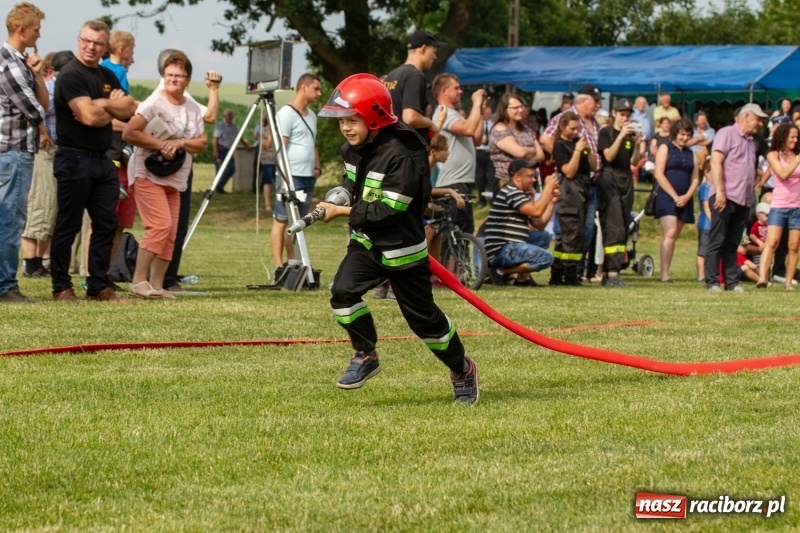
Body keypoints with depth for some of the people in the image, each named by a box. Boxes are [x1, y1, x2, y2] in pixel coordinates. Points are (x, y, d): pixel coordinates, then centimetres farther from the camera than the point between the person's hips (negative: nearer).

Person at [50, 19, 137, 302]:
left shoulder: (107, 76, 16)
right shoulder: (71, 75, -10)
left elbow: (130, 109, 6)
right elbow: (89, 116, -20)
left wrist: (102, 105, -10)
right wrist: (114, 107, -2)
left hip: (102, 161, 8)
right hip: (74, 159, -8)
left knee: (106, 224, 6)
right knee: (68, 225, -1)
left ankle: (99, 286, 11)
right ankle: (61, 287, 5)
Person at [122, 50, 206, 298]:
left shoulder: (193, 109, 11)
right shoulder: (154, 103, -9)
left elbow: (202, 144, 8)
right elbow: (128, 133, -17)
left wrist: (181, 142, -11)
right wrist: (160, 144, -21)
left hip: (175, 180, 7)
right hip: (149, 176, -7)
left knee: (170, 234, 3)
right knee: (161, 225, -19)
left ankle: (156, 284, 9)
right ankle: (139, 279, -14)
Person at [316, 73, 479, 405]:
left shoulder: (401, 154, -25)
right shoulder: (353, 149, 1)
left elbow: (390, 209, -27)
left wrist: (341, 212, -23)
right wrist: (339, 198, 3)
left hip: (402, 247, -7)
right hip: (365, 241, 7)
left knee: (423, 317, 2)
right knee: (343, 291, -16)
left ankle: (462, 369, 24)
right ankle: (366, 356, 3)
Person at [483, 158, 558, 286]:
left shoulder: (522, 195, 20)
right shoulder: (510, 193, -11)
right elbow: (536, 211, -21)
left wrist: (551, 200, 11)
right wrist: (548, 187, -11)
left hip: (509, 249, 10)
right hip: (501, 251, -10)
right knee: (546, 258, -19)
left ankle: (523, 277, 5)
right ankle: (502, 272, -10)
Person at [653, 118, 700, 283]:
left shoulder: (690, 153, 18)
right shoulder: (665, 149, 4)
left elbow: (695, 178, 14)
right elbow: (659, 174, -6)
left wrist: (686, 197, -5)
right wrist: (675, 196, -12)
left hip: (684, 200, 5)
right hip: (667, 197, -5)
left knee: (674, 236, 4)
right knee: (670, 233, -17)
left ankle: (666, 273, 4)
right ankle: (664, 274, -20)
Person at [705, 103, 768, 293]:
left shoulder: (750, 142, 19)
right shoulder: (727, 134, -3)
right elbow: (716, 163, -12)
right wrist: (720, 192, -18)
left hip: (743, 200, 7)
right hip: (725, 198, -7)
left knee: (732, 244, 8)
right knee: (717, 242, -4)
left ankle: (731, 282, 9)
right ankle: (712, 282, -2)